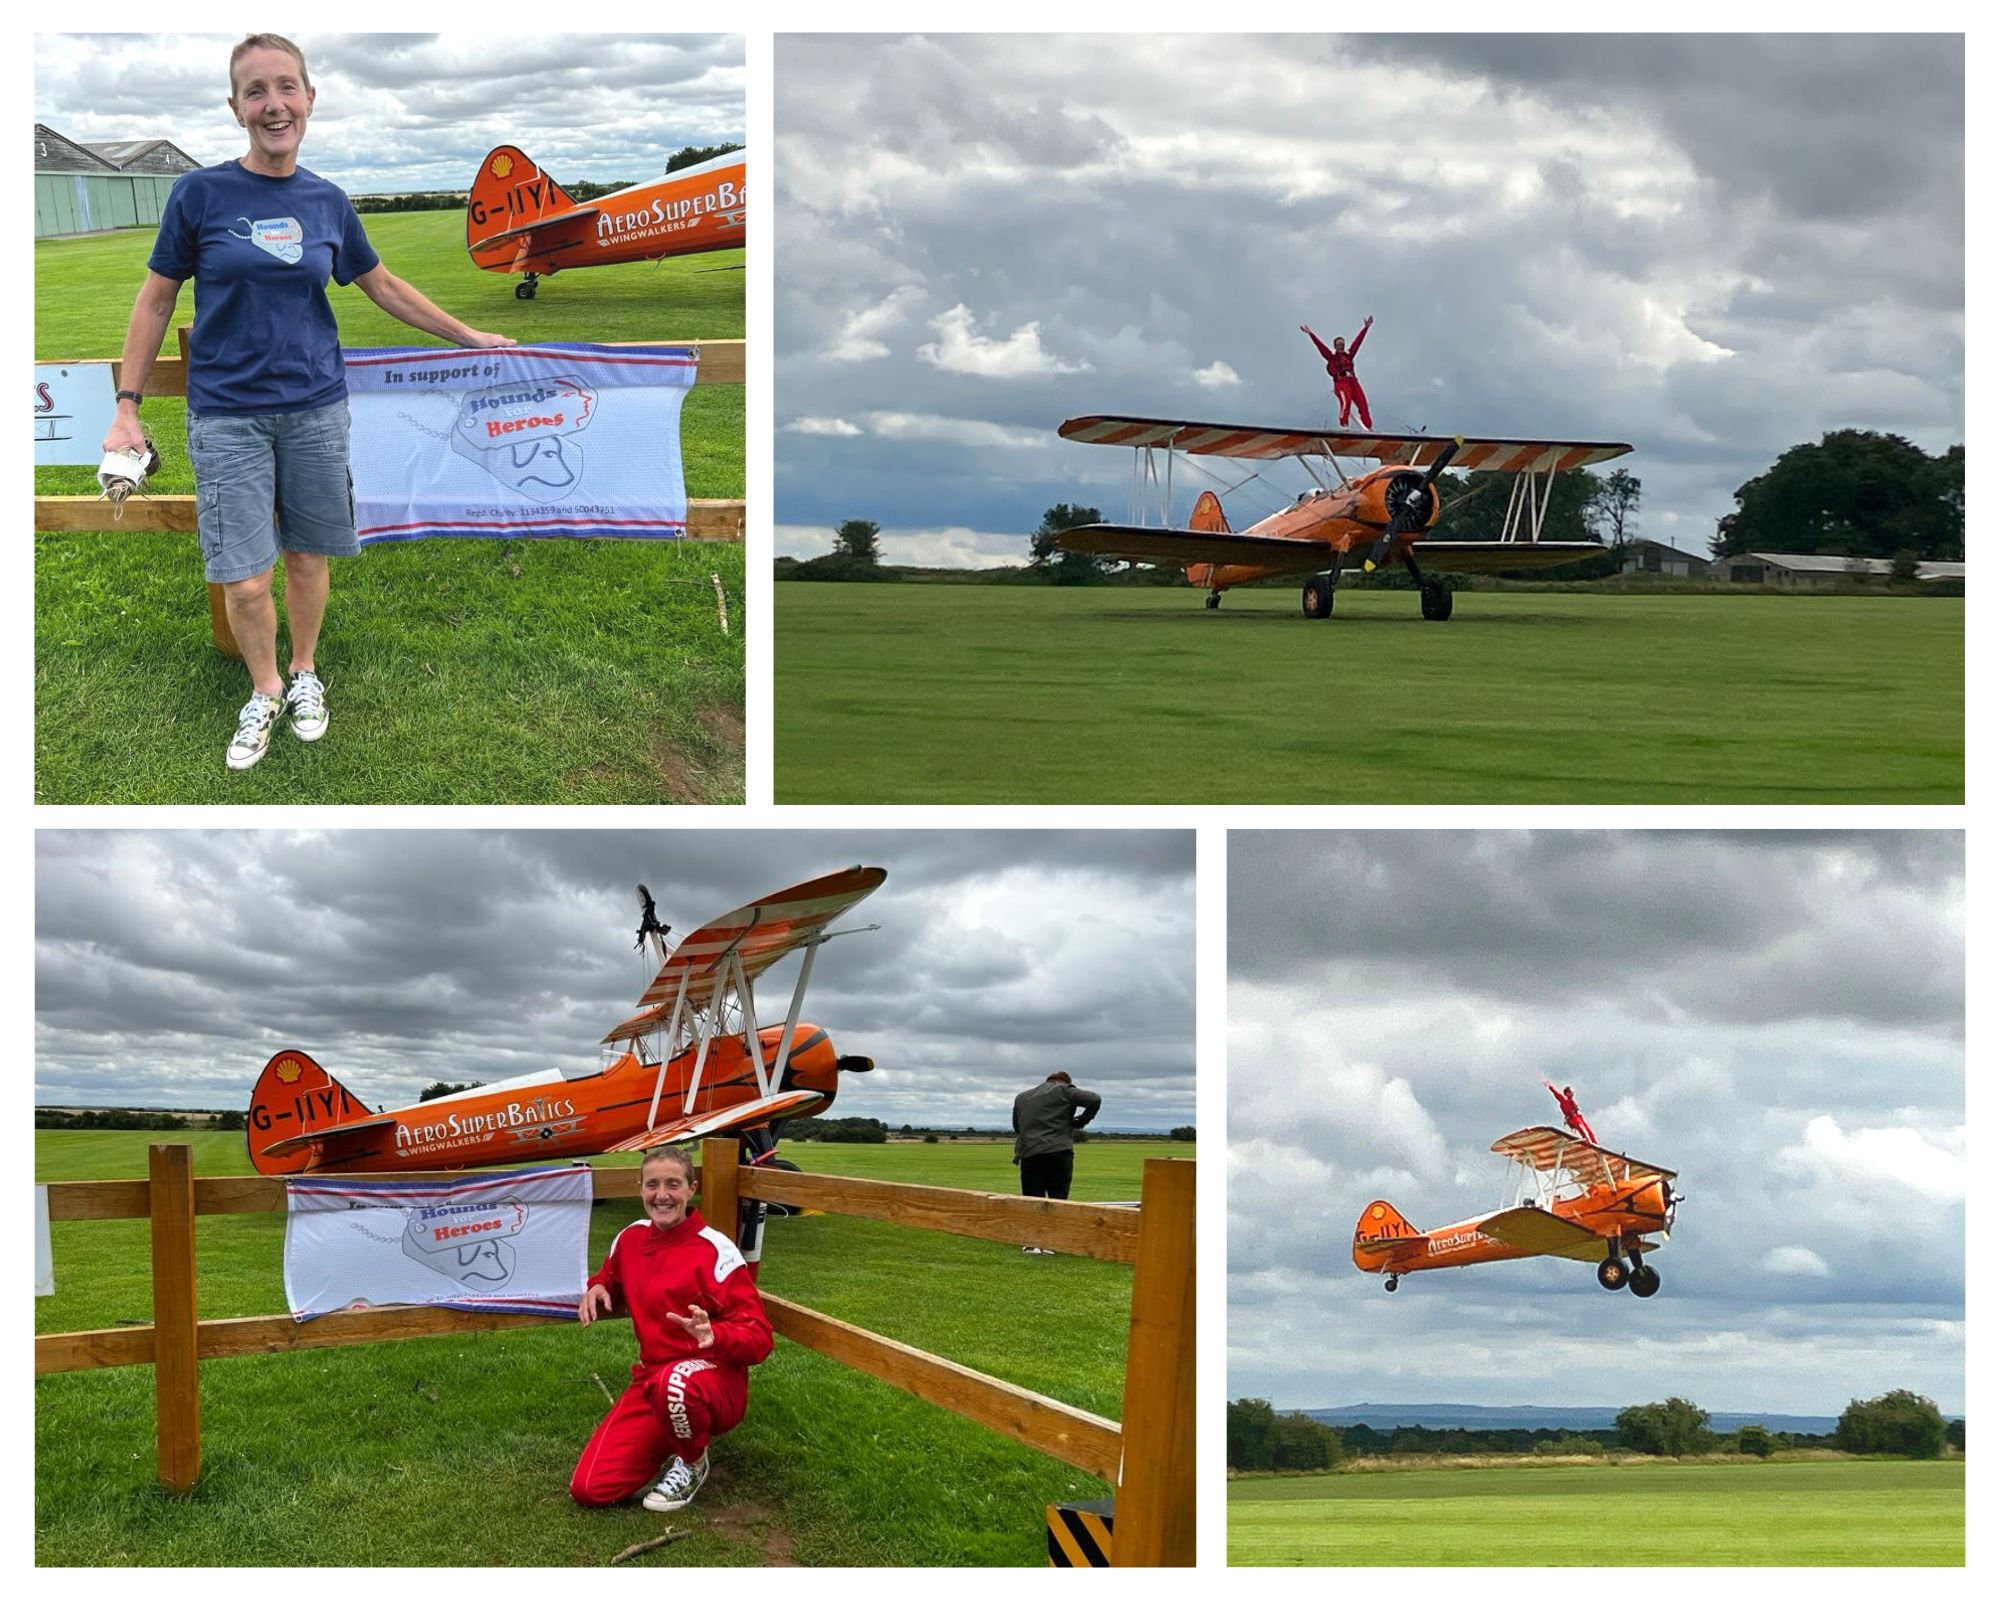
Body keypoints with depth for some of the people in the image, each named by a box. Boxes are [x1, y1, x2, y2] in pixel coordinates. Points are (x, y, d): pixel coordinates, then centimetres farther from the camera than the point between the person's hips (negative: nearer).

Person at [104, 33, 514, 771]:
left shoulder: (328, 203, 2)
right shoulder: (200, 194, -7)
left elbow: (386, 288, 17)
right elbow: (156, 300, 0)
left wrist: (469, 337, 20)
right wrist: (127, 409, -2)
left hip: (314, 409, 3)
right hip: (227, 416, -3)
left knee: (306, 555, 11)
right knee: (244, 582, -4)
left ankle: (304, 675, 34)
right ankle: (264, 692, 21)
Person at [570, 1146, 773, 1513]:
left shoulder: (715, 1250, -15)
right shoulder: (630, 1238, 4)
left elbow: (759, 1338, -16)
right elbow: (611, 1280, 27)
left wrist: (714, 1336, -37)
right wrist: (597, 1288, 2)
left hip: (717, 1382, -5)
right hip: (651, 1381, 5)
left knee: (674, 1383, -43)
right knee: (589, 1489, -12)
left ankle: (692, 1463, -8)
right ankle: (673, 1444, 17)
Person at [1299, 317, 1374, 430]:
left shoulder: (1349, 355, 22)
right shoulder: (1332, 357, 12)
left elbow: (1358, 341, 24)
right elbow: (1320, 345, 8)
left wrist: (1366, 328, 26)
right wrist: (1310, 334, 4)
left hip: (1353, 381, 4)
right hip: (1341, 382, -4)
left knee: (1363, 403, -6)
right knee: (1345, 401, -26)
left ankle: (1369, 427, -7)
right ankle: (1344, 425, -29)